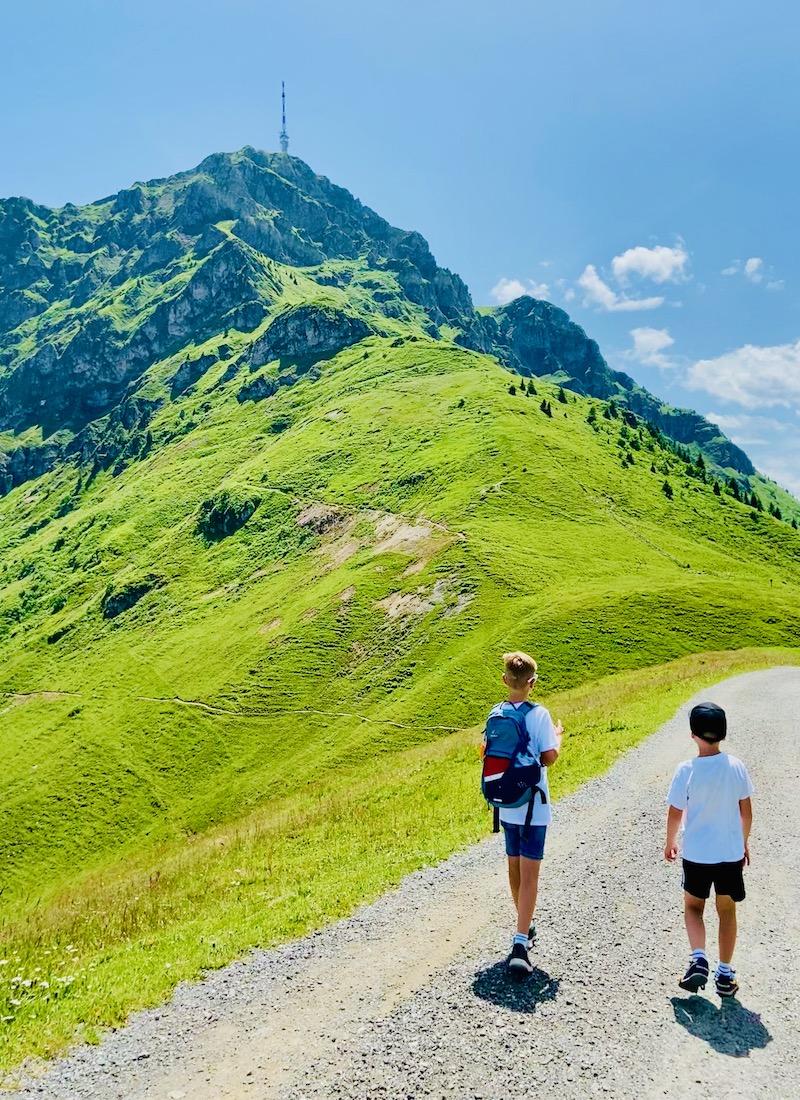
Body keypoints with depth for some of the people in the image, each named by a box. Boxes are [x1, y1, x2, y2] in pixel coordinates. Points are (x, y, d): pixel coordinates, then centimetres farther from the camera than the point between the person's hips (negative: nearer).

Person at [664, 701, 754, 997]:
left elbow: (675, 813, -9)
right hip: (731, 853, 2)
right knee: (727, 911, 16)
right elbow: (746, 811, 1)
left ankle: (699, 959, -2)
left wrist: (670, 842, 9)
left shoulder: (687, 770, -16)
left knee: (693, 906, 17)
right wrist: (744, 841, 17)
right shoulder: (736, 767, -9)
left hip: (697, 854, -2)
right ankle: (725, 975, 19)